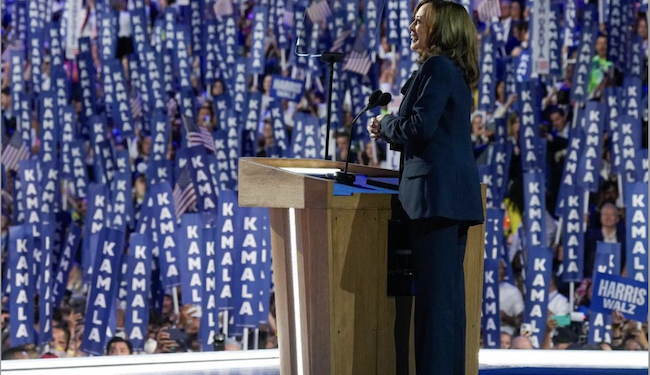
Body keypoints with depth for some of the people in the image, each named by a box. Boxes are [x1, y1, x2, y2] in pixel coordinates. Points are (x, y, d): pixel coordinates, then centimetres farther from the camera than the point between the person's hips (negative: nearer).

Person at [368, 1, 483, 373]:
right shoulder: (456, 71, 19)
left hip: (436, 191, -10)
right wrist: (390, 130, 12)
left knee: (435, 290, -9)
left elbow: (419, 126, -18)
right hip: (456, 192, 10)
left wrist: (386, 124, 0)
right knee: (449, 290, 11)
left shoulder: (437, 67, -10)